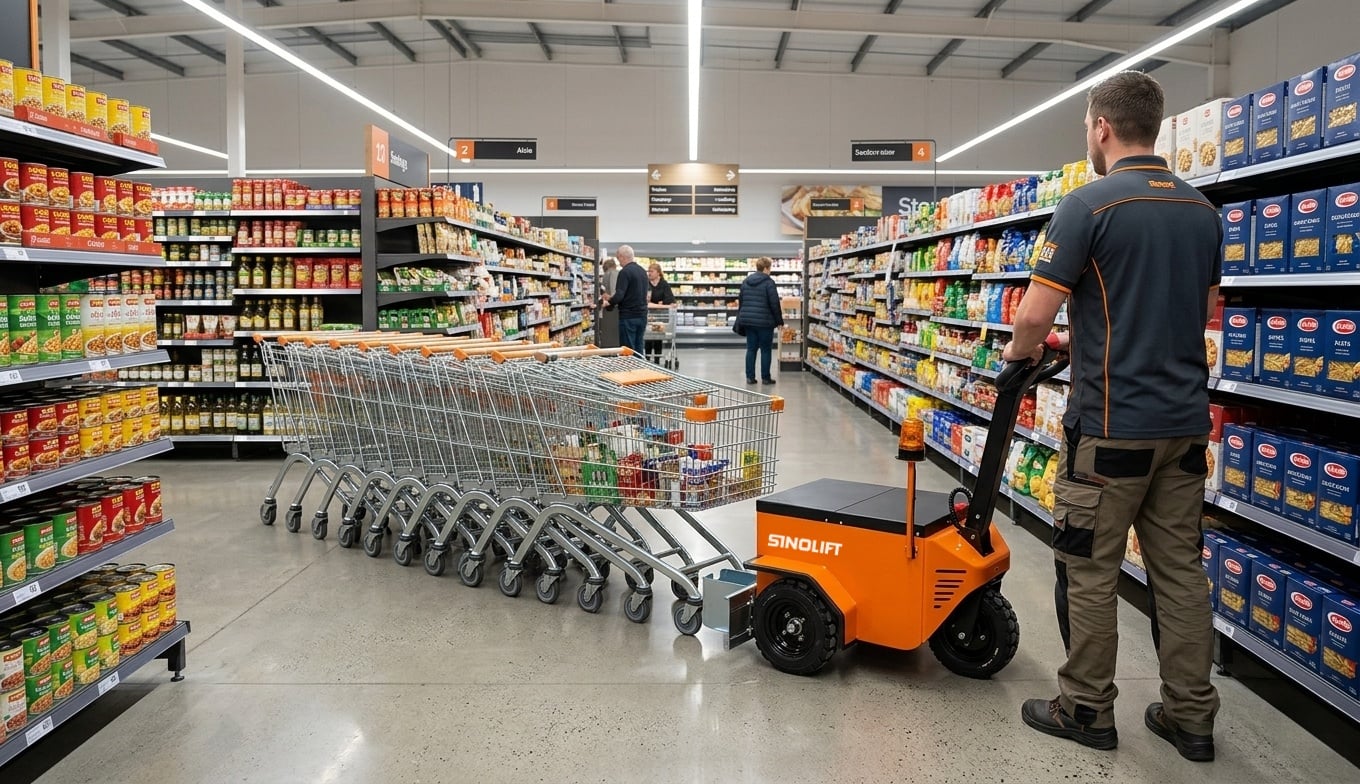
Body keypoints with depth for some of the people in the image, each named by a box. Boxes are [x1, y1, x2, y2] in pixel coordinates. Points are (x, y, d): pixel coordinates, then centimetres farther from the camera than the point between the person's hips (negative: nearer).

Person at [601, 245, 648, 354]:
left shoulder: (625, 272, -13)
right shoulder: (642, 271, 12)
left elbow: (619, 295, -21)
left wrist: (609, 302, 0)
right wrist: (612, 299, 24)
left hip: (628, 316, -8)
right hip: (642, 315, 8)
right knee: (638, 350, 11)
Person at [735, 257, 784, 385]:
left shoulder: (746, 281, 10)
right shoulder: (769, 282, -10)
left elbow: (740, 301, 15)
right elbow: (774, 304, -11)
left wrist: (741, 319, 23)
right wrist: (779, 320, -2)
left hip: (748, 320, 6)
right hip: (764, 322, -6)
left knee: (751, 348, 9)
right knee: (765, 350, 3)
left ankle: (750, 377, 9)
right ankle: (765, 377, 8)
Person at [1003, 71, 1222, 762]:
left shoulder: (1090, 204, -12)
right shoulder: (1202, 210, 10)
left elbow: (1034, 317, -16)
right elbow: (1203, 313, 20)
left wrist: (1019, 350, 6)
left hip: (1111, 425, -7)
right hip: (1185, 420, 7)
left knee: (1089, 571, 6)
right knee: (1180, 570, 13)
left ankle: (1086, 709, 17)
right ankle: (1191, 717, 23)